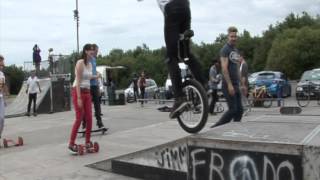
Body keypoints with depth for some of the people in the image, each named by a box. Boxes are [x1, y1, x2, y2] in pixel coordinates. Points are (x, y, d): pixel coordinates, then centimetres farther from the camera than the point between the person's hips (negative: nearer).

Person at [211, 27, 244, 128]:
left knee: (239, 110, 6)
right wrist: (229, 85, -23)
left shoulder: (236, 50, 18)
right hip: (228, 85, -8)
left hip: (236, 85, 8)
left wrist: (241, 83, 17)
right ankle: (215, 128, 1)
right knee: (233, 110, -10)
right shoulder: (225, 49, -8)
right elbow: (224, 68, -17)